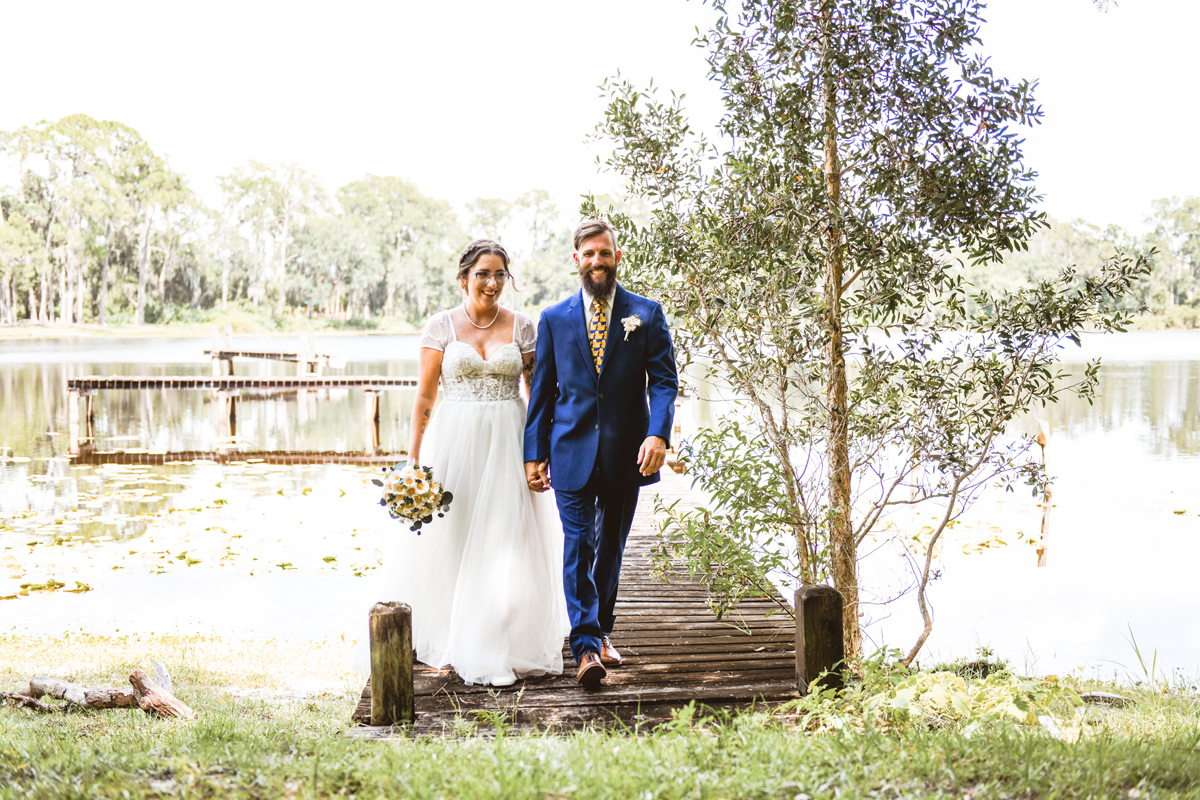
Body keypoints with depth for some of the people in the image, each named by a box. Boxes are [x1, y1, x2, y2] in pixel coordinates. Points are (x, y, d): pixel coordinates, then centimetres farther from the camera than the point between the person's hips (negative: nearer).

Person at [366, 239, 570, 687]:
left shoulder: (522, 327, 5)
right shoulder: (442, 326, 2)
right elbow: (424, 397, 1)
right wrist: (415, 456, -4)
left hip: (508, 443, 1)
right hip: (454, 442, -1)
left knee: (508, 545, -1)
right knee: (450, 543, 1)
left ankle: (506, 646, 9)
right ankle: (448, 646, 14)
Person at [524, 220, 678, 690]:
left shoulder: (646, 314, 4)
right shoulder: (554, 319, 7)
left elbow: (664, 380, -1)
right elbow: (542, 390, 9)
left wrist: (658, 434, -17)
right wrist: (534, 452, 4)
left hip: (626, 452, 1)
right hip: (572, 451, 0)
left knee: (611, 545, 13)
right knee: (578, 545, -9)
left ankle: (601, 630, 31)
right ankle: (586, 647, -13)